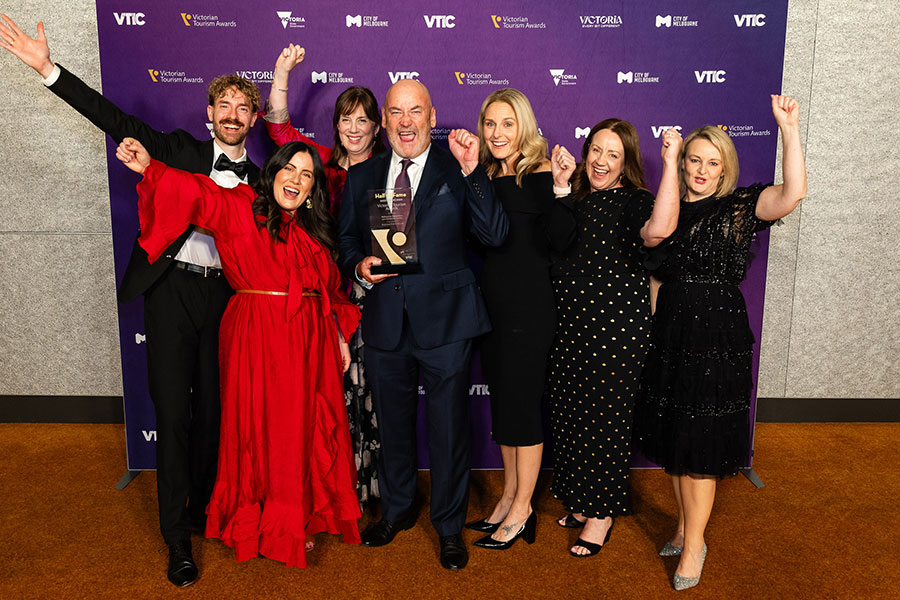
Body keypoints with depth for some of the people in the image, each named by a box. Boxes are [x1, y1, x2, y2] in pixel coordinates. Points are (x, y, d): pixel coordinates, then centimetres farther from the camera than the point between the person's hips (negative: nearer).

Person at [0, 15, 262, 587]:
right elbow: (115, 119, 0)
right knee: (173, 413, -2)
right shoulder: (181, 150, 6)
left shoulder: (259, 180, 11)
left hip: (224, 296, 2)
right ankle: (177, 538, 10)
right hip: (172, 289, -2)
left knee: (214, 409, 10)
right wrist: (48, 67, -7)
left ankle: (203, 509, 31)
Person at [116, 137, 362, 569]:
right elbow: (197, 193, -16)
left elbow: (333, 288, 18)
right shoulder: (241, 209, 0)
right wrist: (150, 168, -31)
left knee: (309, 427, 9)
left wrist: (341, 335, 15)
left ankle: (307, 513, 27)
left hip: (311, 340, 5)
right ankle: (270, 527, 20)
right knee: (262, 427, 2)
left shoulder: (315, 232, 14)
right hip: (258, 340, -5)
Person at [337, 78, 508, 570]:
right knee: (392, 425, 19)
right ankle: (397, 509, 43)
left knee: (449, 429, 9)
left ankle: (449, 526, 30)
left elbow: (495, 234, -15)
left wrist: (471, 169, -24)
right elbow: (345, 240, 14)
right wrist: (359, 266, -8)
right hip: (385, 321, 3)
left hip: (444, 321, -3)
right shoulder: (361, 177, 7)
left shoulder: (457, 172, -3)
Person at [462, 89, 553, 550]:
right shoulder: (488, 176, 11)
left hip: (529, 307, -7)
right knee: (502, 403, 15)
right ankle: (509, 498, 30)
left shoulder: (541, 174, -9)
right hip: (493, 304, 7)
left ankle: (521, 511, 19)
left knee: (521, 403, 2)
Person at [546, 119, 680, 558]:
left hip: (616, 324, -6)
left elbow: (658, 230, -33)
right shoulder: (577, 198, 10)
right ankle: (582, 500, 33)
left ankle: (603, 513, 22)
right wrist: (561, 187, -16)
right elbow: (561, 241, -11)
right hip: (571, 323, 6)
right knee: (571, 412, 13)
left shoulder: (634, 201, -8)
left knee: (604, 416, 3)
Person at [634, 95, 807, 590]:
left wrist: (789, 129, -28)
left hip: (716, 336, -5)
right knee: (671, 439, 14)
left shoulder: (739, 208, -4)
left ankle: (694, 543, 21)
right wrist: (650, 330, 6)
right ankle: (685, 525, 33)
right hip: (669, 333, 5)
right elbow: (657, 277, 11)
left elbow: (792, 193, -24)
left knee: (699, 445, 3)